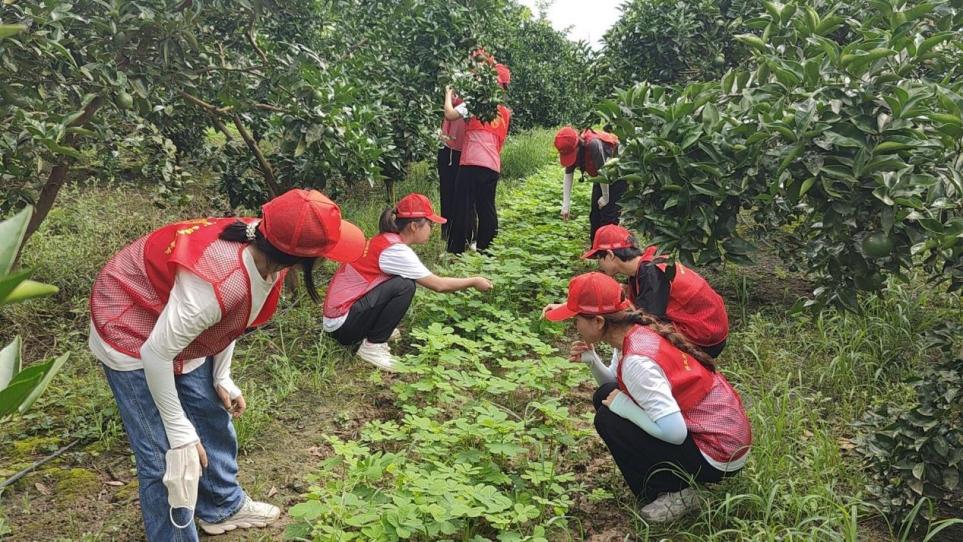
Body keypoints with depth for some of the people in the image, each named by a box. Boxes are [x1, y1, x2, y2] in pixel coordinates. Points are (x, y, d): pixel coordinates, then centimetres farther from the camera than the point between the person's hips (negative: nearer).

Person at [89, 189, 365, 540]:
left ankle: (223, 508, 40)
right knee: (164, 454, -4)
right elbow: (155, 354, -32)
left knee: (213, 420, 18)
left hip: (179, 327, 8)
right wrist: (179, 431, -22)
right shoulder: (215, 285, -43)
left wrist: (222, 378, 3)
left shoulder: (262, 248, -18)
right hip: (131, 333, -8)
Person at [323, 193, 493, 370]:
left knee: (403, 278, 11)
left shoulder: (384, 241, 7)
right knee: (404, 286, -19)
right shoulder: (395, 250, -19)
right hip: (342, 323, -9)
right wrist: (474, 282, 0)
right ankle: (372, 346, -8)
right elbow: (439, 285, -13)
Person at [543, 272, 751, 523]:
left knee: (608, 419, -13)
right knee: (606, 396, 7)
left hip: (719, 455, -9)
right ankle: (672, 474, 15)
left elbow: (674, 432, -31)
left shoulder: (636, 359, -28)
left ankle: (674, 492, 0)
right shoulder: (637, 332, -2)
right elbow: (616, 384, 13)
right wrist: (591, 360, -7)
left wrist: (621, 405, -19)